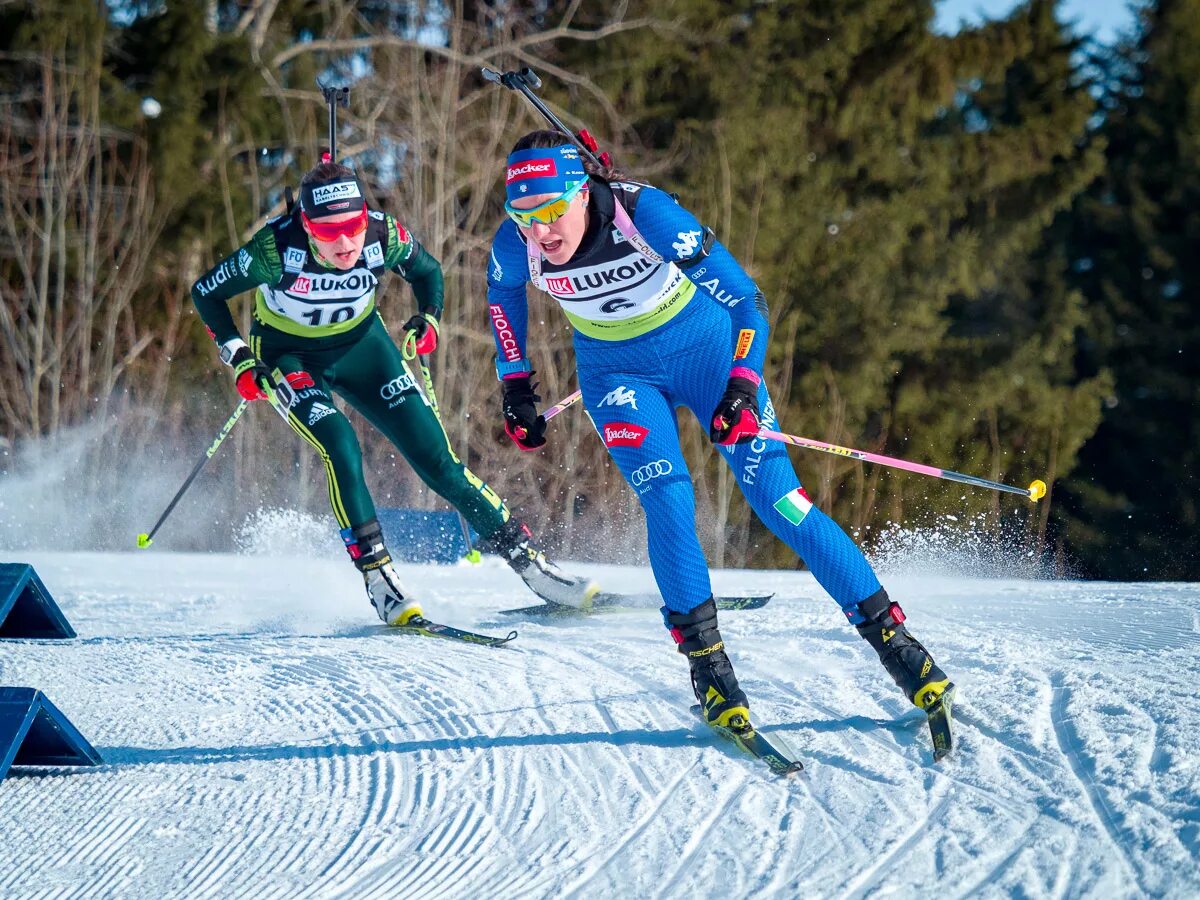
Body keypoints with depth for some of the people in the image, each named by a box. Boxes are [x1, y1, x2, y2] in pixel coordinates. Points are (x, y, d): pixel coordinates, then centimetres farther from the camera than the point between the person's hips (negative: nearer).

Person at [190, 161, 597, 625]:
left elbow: (426, 270, -1)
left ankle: (521, 554, 7)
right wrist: (240, 361, -20)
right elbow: (206, 292, -16)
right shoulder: (277, 247, -32)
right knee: (340, 447, -27)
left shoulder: (383, 236, -24)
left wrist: (428, 319, -18)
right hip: (290, 356, -2)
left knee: (434, 454, -3)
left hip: (361, 344, 2)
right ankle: (376, 574, -18)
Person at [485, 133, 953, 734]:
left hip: (702, 344, -2)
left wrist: (743, 385, -29)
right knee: (667, 502, -21)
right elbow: (503, 294, 6)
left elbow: (744, 297, -22)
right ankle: (706, 661, -10)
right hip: (619, 373, 2)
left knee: (777, 499, -9)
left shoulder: (644, 213, -31)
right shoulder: (516, 245, -21)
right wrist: (515, 386, 5)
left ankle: (891, 638, -3)